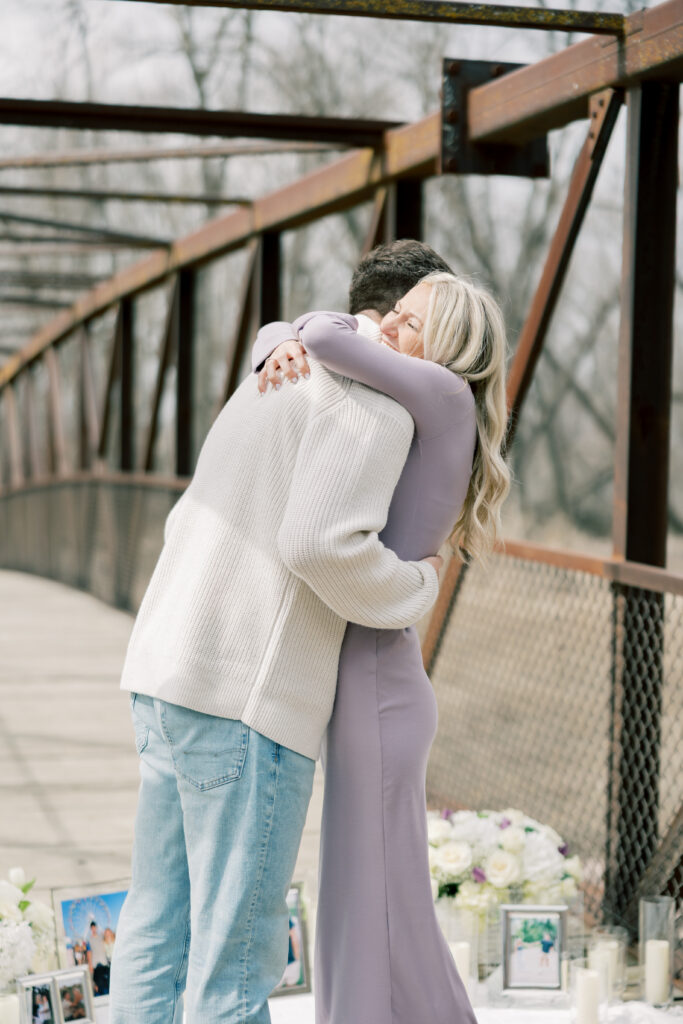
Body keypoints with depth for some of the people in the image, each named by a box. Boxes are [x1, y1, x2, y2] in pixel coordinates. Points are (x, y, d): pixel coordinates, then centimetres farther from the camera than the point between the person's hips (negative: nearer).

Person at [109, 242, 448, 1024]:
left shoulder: (275, 386, 22)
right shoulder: (375, 405, -8)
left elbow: (189, 529, 25)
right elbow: (324, 543, -22)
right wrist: (414, 591, -3)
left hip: (170, 677, 9)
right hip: (247, 698, -9)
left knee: (158, 929, 12)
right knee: (238, 951, -3)